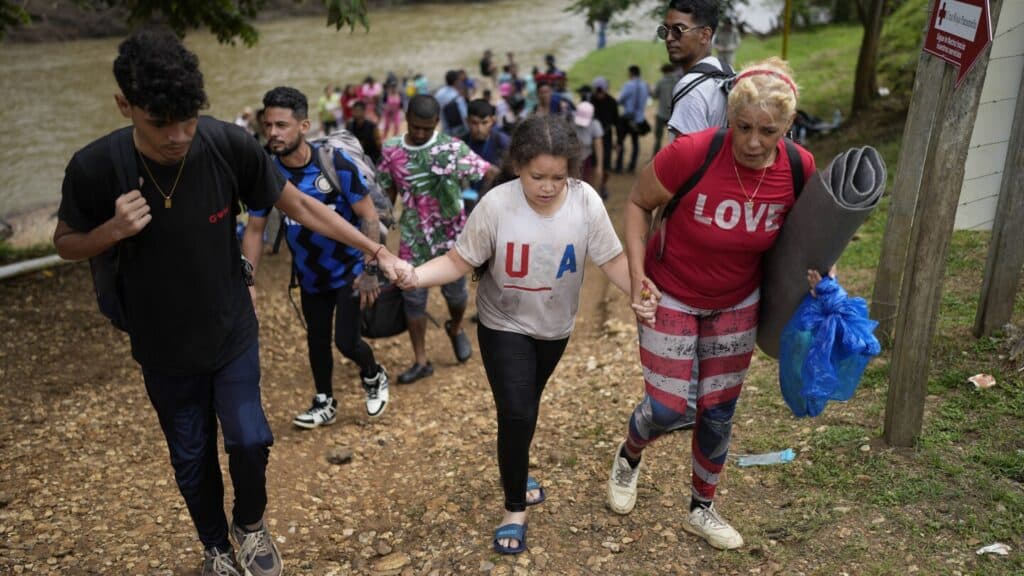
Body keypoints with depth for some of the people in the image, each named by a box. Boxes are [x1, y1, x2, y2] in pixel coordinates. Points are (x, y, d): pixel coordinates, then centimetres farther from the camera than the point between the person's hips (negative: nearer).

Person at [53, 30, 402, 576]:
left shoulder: (228, 145, -22)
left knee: (249, 439, 4)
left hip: (233, 333, 0)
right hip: (163, 348, 0)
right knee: (191, 459, 15)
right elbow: (66, 243, -4)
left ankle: (251, 524, 38)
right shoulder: (95, 167, -22)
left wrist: (375, 250, -13)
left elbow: (299, 205, -10)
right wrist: (113, 230, -26)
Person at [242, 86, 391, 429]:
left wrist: (370, 270, -20)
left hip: (348, 270, -4)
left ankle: (374, 378, 28)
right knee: (317, 339, 16)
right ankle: (325, 403, 37)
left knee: (346, 341, -6)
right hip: (309, 276, 4)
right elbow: (254, 230, -3)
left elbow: (369, 216, -17)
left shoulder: (336, 164, -23)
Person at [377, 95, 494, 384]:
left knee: (455, 291, 11)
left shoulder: (453, 148, -11)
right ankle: (421, 361, 17)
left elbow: (492, 174, -13)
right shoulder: (391, 151, -2)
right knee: (413, 296, 4)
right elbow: (387, 194, 8)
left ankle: (456, 328, 46)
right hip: (413, 237, 2)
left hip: (451, 235, -2)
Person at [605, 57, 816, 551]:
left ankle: (702, 509, 37)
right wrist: (636, 270, -18)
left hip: (737, 304, 4)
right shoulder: (690, 154, -29)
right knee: (667, 408, 0)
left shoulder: (800, 167, -16)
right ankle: (628, 456, 37)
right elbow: (638, 203, -11)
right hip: (670, 296, -3)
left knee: (718, 412, 13)